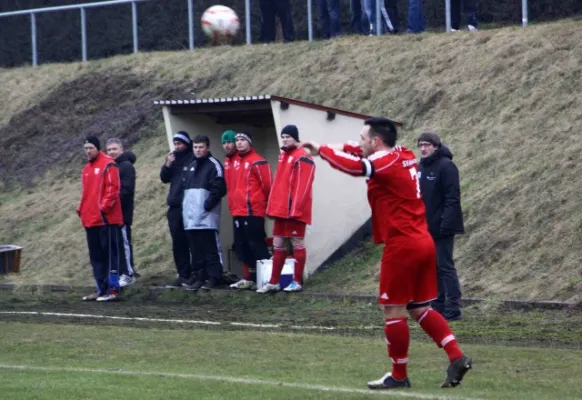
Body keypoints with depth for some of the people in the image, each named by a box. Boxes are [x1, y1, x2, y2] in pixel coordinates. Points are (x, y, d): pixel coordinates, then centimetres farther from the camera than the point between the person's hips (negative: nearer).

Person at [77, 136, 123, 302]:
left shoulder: (108, 165, -7)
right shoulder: (87, 168, 19)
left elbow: (113, 188, -14)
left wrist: (104, 207, -19)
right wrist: (82, 209, 11)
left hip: (106, 219, -9)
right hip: (91, 220, 9)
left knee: (110, 254, -6)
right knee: (96, 256, 10)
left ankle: (113, 289, -6)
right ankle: (101, 290, 15)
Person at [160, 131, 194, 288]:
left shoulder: (193, 159, -4)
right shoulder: (174, 158, 17)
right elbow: (164, 178, 14)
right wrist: (168, 164, -3)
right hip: (175, 207, 7)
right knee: (178, 242, 7)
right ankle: (183, 274, 10)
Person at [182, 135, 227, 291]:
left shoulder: (214, 165, -2)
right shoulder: (190, 167, 23)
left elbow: (219, 188, -12)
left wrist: (208, 204, -18)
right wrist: (185, 206, 13)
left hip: (207, 215, -8)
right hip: (191, 216, 8)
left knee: (210, 248, -8)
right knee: (196, 248, 9)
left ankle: (213, 277, -7)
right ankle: (198, 276, 13)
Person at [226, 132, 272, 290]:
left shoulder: (257, 162, -10)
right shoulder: (235, 162, 14)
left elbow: (267, 185, -10)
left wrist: (262, 202, 4)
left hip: (253, 212, -8)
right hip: (238, 212, 8)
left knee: (256, 245, -10)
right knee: (242, 246, 11)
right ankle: (250, 277, 20)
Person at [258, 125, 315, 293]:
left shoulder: (302, 158, -11)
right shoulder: (283, 155, 17)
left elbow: (302, 186, -18)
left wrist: (295, 209, -22)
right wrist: (273, 206, 17)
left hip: (294, 210, -9)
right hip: (281, 209, 9)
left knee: (297, 244, -1)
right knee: (278, 246, 11)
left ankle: (297, 282, 4)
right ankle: (274, 282, 15)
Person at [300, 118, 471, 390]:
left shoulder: (387, 163, -13)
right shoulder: (404, 157, 12)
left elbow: (353, 165, -28)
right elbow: (365, 154, 28)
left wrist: (322, 150, -14)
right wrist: (343, 147, 11)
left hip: (401, 245, -9)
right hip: (423, 243, 9)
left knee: (393, 310, 1)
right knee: (419, 308, 14)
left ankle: (398, 375, 7)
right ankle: (457, 357, 5)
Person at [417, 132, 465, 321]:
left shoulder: (446, 166, -12)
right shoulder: (421, 167, 13)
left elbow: (452, 197, -17)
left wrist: (446, 223, -22)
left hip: (442, 228, -8)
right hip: (426, 227, 8)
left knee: (445, 266, -7)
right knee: (433, 268, 11)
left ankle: (453, 309, -4)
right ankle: (438, 307, 16)